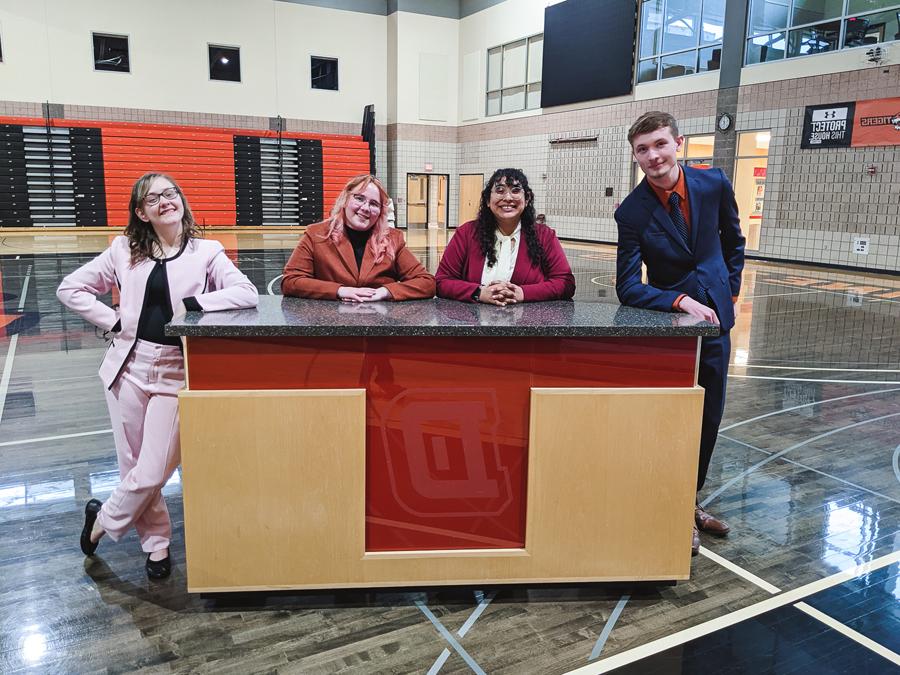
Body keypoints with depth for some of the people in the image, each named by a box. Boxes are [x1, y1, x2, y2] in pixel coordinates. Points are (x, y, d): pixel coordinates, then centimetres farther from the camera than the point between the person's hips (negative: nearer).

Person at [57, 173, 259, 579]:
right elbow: (70, 289, 11)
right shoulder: (124, 251, 6)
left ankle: (103, 520, 26)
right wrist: (113, 321, -1)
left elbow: (247, 293, -11)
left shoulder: (206, 252, 0)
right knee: (134, 466, 8)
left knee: (152, 473, -3)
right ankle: (157, 543, 29)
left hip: (175, 371, -2)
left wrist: (193, 303, -18)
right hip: (130, 365, 2)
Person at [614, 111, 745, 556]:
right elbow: (627, 287, -19)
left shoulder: (714, 183, -6)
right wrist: (682, 301, -29)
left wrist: (731, 292, 11)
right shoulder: (632, 211, -16)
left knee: (708, 419, 13)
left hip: (714, 318, 4)